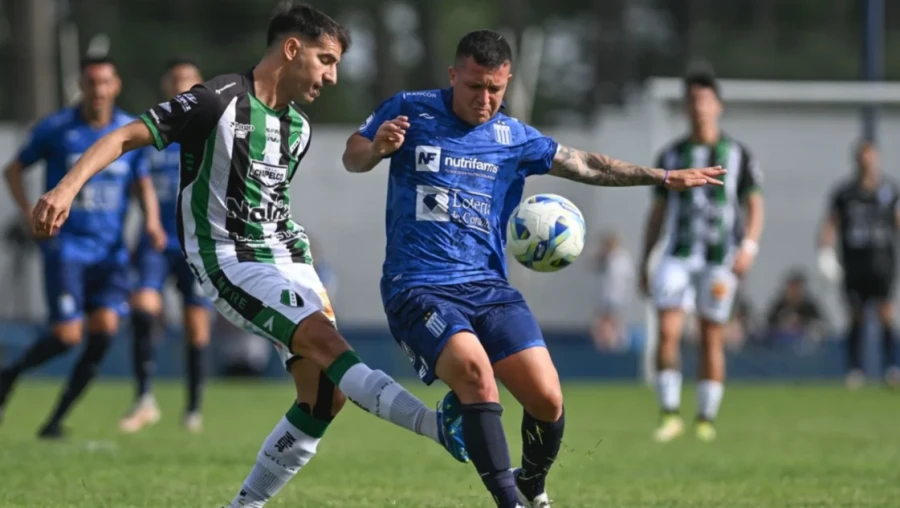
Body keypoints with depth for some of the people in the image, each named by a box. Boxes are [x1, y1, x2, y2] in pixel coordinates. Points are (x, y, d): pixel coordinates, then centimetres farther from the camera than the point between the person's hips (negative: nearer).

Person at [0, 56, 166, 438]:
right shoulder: (56, 129, -4)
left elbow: (143, 182, 17)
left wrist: (152, 221, -2)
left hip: (110, 251, 3)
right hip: (65, 246, -3)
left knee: (105, 327, -13)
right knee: (66, 335, -13)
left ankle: (57, 418, 0)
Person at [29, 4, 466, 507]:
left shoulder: (298, 127, 12)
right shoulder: (222, 101, -12)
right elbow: (128, 136, -13)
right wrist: (67, 187, -26)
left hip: (286, 261, 9)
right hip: (232, 263, -9)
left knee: (325, 396, -1)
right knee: (326, 341, -25)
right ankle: (441, 425, -41)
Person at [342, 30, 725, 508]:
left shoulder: (514, 137, 11)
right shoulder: (410, 110, 1)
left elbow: (585, 165, 17)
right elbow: (352, 159, 1)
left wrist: (664, 177, 15)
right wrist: (376, 146, -22)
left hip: (488, 287, 4)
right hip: (418, 288, -4)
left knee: (547, 398, -10)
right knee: (474, 369, -31)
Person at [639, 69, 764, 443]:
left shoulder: (736, 153, 5)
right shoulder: (672, 155, 10)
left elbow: (754, 205, 3)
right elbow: (658, 211, 15)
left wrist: (749, 246, -13)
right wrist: (644, 261, 12)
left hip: (719, 258, -1)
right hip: (678, 256, 1)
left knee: (711, 339, 1)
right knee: (667, 331, -14)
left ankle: (706, 419, 9)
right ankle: (669, 414, -9)